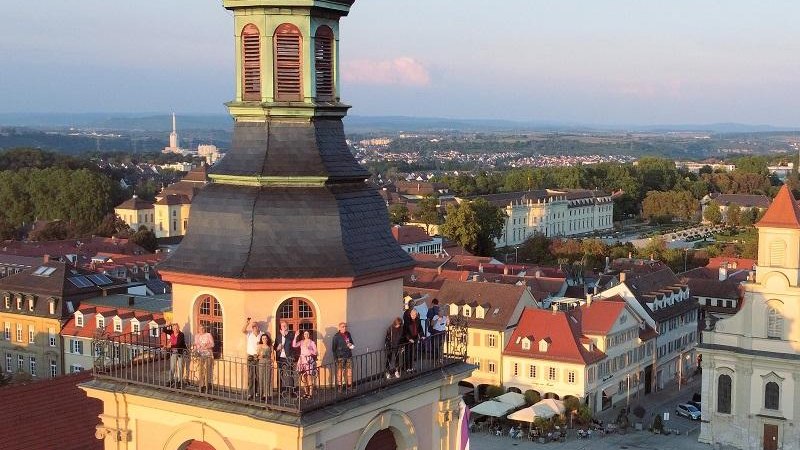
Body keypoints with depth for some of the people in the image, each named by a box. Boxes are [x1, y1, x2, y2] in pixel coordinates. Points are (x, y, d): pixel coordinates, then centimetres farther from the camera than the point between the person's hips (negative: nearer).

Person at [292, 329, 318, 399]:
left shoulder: (312, 342, 3)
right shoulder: (301, 342, 11)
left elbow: (315, 352, 0)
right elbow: (294, 345, -5)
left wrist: (308, 349, -12)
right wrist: (296, 337, -9)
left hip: (309, 360, -4)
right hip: (302, 359, 4)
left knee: (309, 376, -9)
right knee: (303, 377, 3)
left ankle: (310, 393, -5)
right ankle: (306, 392, 13)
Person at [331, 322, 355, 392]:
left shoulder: (348, 334, 10)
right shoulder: (336, 336, -6)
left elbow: (351, 342, 24)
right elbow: (333, 347, -6)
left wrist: (352, 345, -1)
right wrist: (335, 357, -12)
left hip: (349, 356, 5)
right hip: (340, 356, -5)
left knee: (349, 370, 6)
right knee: (340, 371, -3)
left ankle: (349, 385, 15)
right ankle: (339, 386, 4)